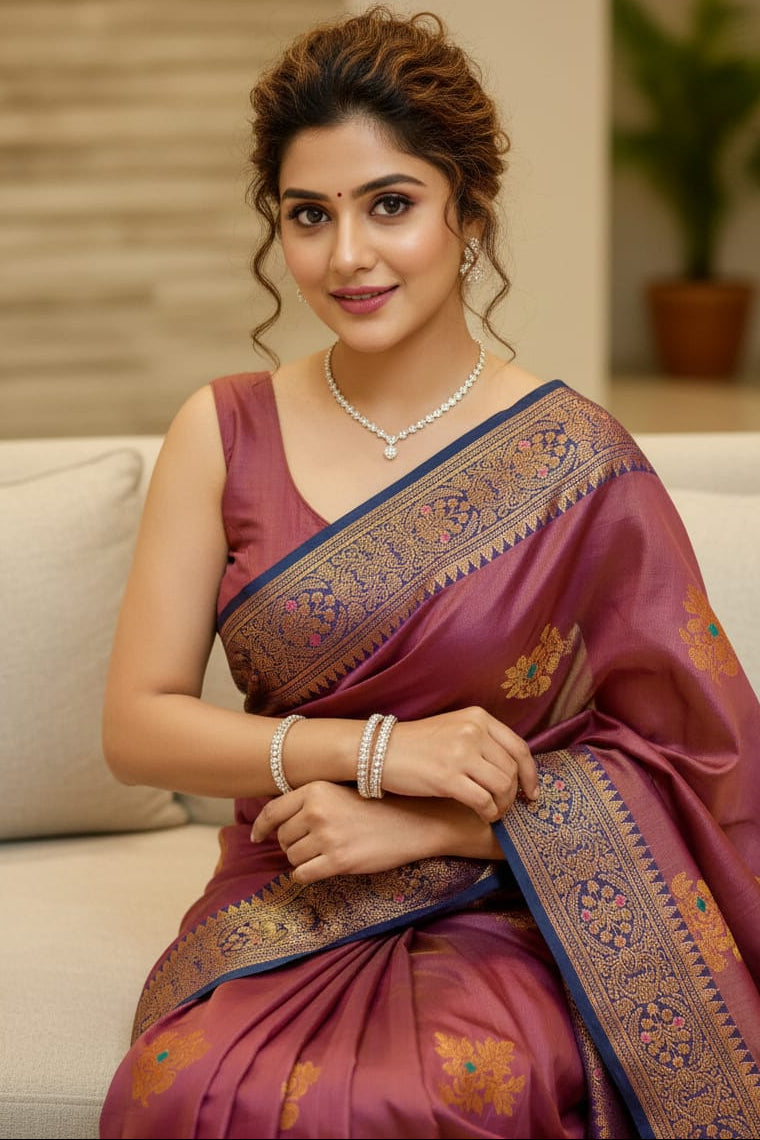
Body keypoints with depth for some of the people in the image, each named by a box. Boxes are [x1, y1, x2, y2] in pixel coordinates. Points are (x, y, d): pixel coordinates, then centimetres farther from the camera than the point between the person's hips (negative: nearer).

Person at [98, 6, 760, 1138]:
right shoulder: (224, 434, 3)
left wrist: (423, 826, -12)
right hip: (280, 922, 2)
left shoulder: (574, 460, -3)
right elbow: (136, 725, 1)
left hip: (503, 925, -1)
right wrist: (378, 748, -13)